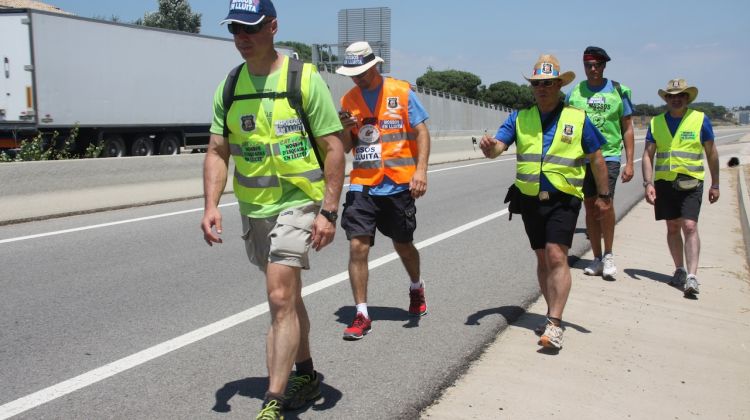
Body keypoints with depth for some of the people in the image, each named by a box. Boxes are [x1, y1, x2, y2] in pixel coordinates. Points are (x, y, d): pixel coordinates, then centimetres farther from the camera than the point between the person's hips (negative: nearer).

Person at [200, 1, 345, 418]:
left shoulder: (305, 79, -9)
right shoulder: (229, 87, 6)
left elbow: (333, 148, -10)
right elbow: (218, 152, 6)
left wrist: (329, 212, -15)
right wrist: (212, 205, -8)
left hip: (297, 203, -6)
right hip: (254, 209, 6)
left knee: (281, 299, -15)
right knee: (288, 296, 18)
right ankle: (306, 375, 36)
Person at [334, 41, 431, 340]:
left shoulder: (401, 92, -2)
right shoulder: (349, 99, 8)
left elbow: (421, 132, -3)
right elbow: (347, 148, 13)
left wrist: (421, 170, -15)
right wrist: (346, 128, -9)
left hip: (398, 185, -2)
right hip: (362, 185, 2)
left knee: (403, 246, 13)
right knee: (357, 247, -8)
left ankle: (416, 288, 43)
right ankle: (362, 315, 3)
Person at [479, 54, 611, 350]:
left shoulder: (577, 118, 2)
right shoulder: (520, 118, 8)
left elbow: (596, 158, 8)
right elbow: (497, 147, -4)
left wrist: (603, 194, 9)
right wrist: (489, 147, -28)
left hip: (563, 198, -3)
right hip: (529, 198, 4)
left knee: (556, 256, -16)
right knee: (543, 258, 13)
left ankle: (555, 325, -16)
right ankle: (553, 313, 27)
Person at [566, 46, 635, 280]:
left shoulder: (617, 91, 4)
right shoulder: (574, 93, 8)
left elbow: (627, 129, 7)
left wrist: (630, 162, 1)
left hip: (609, 155, -2)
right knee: (590, 206, 7)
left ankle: (608, 254, -1)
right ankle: (597, 259, 17)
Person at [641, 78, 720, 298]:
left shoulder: (700, 120, 1)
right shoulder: (656, 122, 6)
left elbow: (711, 153, 7)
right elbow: (648, 155, 5)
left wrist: (715, 184, 7)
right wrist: (648, 183, -6)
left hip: (690, 182, -3)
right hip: (664, 181, 3)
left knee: (690, 227, -13)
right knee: (672, 228, 11)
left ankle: (691, 277, -16)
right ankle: (679, 270, 25)